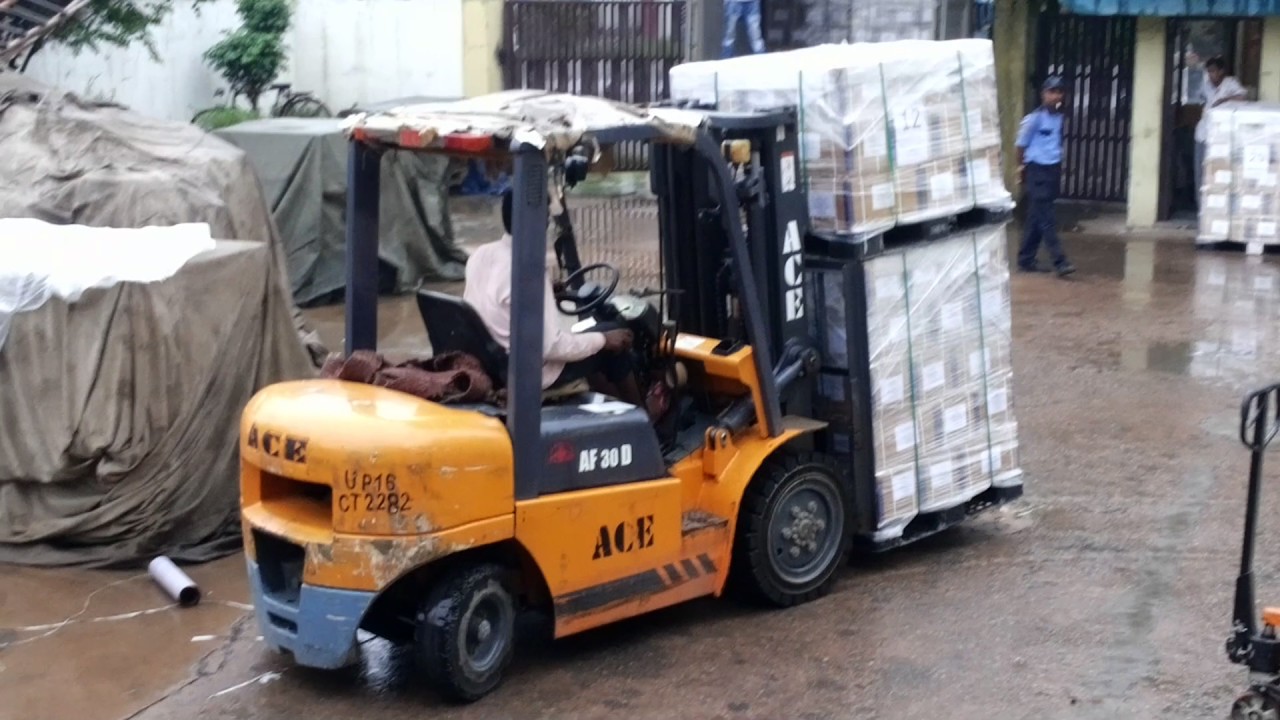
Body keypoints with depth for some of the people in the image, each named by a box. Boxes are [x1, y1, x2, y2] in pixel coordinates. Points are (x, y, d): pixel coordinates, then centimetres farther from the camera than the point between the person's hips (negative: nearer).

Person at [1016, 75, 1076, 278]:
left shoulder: (1059, 117, 9)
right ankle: (1060, 262, -12)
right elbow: (1022, 143, -3)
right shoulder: (1035, 117, -12)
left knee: (1037, 219, 11)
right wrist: (1021, 166, 5)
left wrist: (1059, 166, 19)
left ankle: (1026, 260, 19)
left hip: (1053, 170, 7)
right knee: (1047, 219, -9)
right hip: (1037, 171, -7)